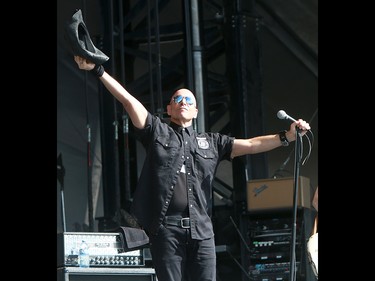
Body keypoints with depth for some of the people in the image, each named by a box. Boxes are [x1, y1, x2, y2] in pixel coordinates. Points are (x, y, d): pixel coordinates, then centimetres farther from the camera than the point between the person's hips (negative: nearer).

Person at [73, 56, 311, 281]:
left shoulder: (211, 142, 22)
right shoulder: (157, 131, 14)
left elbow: (250, 145, 17)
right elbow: (128, 100, 5)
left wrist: (286, 136, 6)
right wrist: (98, 71, -3)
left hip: (201, 229, 3)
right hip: (166, 226, -2)